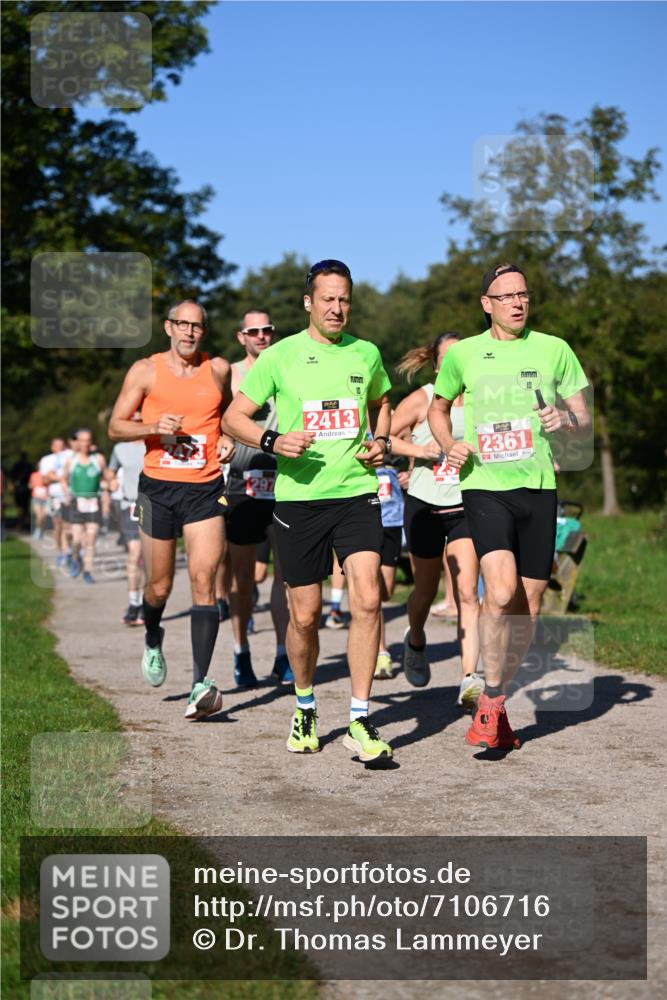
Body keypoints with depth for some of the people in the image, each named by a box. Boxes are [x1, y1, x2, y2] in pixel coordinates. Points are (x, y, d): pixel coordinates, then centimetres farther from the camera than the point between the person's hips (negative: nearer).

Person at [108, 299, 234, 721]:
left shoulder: (219, 369, 6)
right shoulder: (146, 371, 1)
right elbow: (116, 426, 2)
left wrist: (227, 438, 5)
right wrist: (153, 427, -16)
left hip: (205, 489, 0)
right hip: (158, 487, 0)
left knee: (204, 579, -13)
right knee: (159, 586, 9)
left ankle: (201, 683, -17)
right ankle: (153, 641, 43)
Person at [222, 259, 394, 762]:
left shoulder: (366, 354, 8)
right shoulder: (280, 357, 0)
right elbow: (234, 417, 4)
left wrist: (381, 443, 8)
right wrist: (273, 440, -14)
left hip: (357, 493, 1)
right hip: (299, 497, -1)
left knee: (367, 600, -13)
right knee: (305, 615, 4)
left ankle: (360, 720, -5)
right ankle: (305, 708, 29)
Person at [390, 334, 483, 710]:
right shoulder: (422, 400, -4)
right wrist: (418, 450, -19)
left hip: (466, 506, 1)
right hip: (425, 506, 0)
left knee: (467, 593, -13)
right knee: (426, 590, 15)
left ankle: (470, 681, -18)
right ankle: (415, 640, 48)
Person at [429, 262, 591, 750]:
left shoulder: (554, 349, 7)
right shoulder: (463, 354, 5)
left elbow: (586, 426, 10)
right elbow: (438, 408, 22)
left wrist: (567, 420, -13)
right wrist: (450, 445, 3)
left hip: (538, 488, 3)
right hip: (485, 487, -2)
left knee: (529, 606, 5)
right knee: (501, 591, -22)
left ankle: (492, 704, 23)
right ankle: (492, 702, -5)